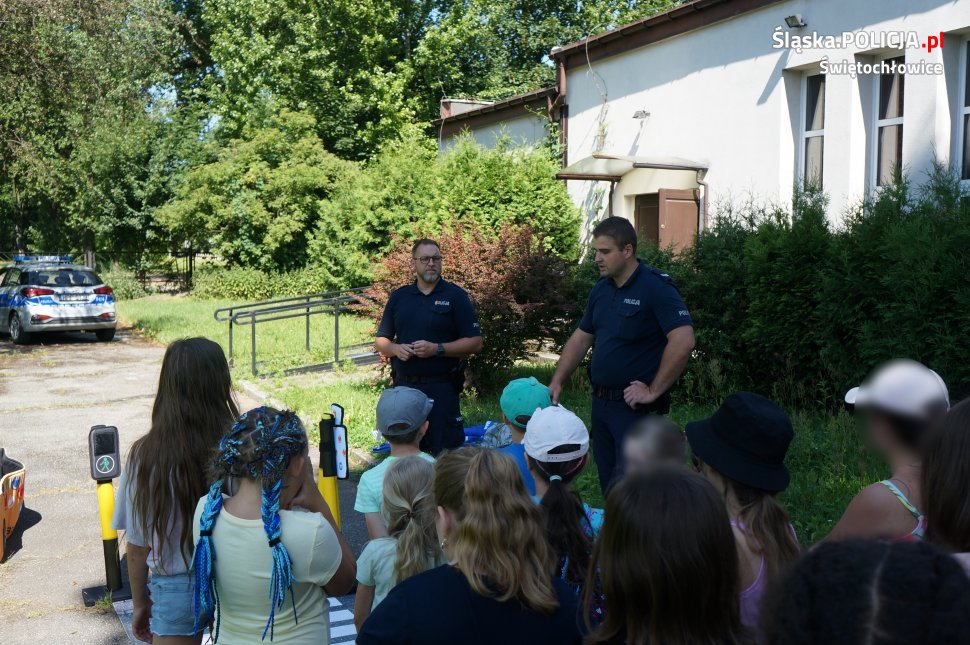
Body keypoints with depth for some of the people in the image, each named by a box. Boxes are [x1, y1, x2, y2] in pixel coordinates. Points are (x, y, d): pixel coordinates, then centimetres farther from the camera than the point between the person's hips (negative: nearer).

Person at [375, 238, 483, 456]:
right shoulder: (398, 297, 11)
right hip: (404, 386, 4)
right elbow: (380, 340, 16)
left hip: (441, 388, -4)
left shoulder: (455, 295, 0)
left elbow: (475, 343, -5)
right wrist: (395, 349, -6)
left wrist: (437, 349, -15)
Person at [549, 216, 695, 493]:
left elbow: (683, 341, -24)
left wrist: (654, 391, -18)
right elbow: (581, 338, 18)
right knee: (608, 485, 16)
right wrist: (557, 382, 8)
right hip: (601, 402, 8)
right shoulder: (601, 289, 10)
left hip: (636, 407, -8)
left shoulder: (656, 287, -14)